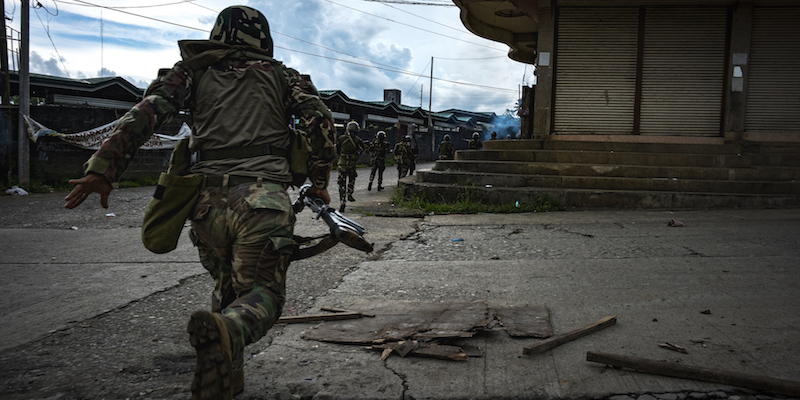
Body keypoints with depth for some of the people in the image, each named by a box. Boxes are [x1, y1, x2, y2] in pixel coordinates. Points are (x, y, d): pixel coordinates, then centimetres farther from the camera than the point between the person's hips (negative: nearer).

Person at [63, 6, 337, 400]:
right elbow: (320, 120, 5)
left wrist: (103, 168, -2)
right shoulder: (281, 75, 17)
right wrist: (319, 182, 16)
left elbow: (146, 112, 3)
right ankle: (226, 334, -32)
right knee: (263, 291, 1)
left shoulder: (195, 70, 18)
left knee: (226, 285, 24)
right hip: (263, 198, -2)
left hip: (208, 200, 3)